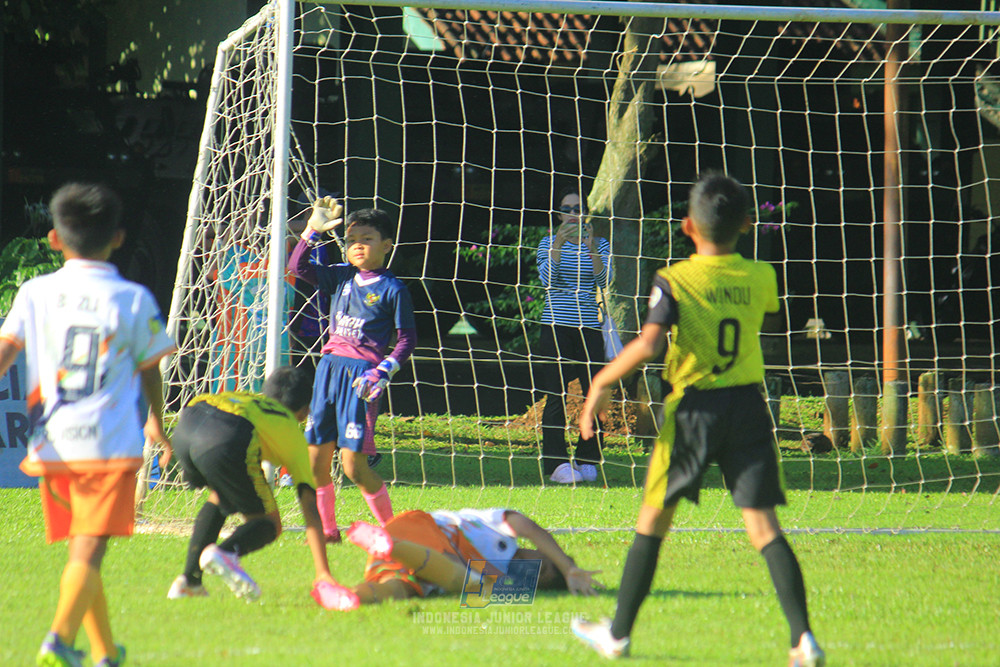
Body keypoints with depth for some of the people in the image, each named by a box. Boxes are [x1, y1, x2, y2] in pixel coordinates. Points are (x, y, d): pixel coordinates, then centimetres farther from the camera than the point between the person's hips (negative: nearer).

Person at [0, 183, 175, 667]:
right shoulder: (134, 299, 1)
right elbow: (150, 371, 10)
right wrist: (157, 424, 26)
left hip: (52, 445, 3)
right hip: (111, 442, -3)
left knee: (81, 551, 16)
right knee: (89, 552, -9)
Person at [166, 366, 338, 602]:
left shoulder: (250, 399, 42)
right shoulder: (292, 432, 29)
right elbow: (310, 507, 22)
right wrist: (323, 574, 20)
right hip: (228, 439, -5)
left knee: (219, 497, 33)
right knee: (269, 524, 12)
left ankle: (189, 580, 21)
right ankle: (225, 553, -19)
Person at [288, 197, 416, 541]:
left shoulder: (392, 289, -3)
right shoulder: (340, 277, 12)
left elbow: (407, 338, -3)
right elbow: (297, 267, 12)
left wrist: (384, 371, -16)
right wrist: (313, 230, 2)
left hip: (361, 374, -6)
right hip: (329, 368, 6)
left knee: (353, 464, -11)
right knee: (315, 461, 5)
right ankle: (327, 528, 21)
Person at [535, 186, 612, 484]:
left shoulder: (600, 244, 10)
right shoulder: (549, 243, 8)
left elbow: (603, 280, -6)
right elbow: (547, 279, -9)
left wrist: (591, 247, -20)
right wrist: (559, 243, -20)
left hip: (589, 327, 1)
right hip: (556, 325, -1)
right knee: (556, 397, -6)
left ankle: (588, 461, 6)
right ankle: (556, 462, -5)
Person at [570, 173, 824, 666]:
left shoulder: (675, 281, -10)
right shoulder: (760, 278, 1)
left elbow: (649, 345, -23)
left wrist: (602, 383, -11)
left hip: (692, 408, -2)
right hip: (748, 405, 2)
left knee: (653, 520, 12)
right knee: (763, 526, -1)